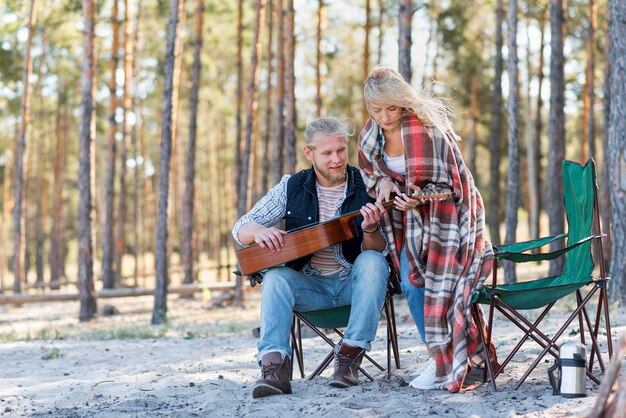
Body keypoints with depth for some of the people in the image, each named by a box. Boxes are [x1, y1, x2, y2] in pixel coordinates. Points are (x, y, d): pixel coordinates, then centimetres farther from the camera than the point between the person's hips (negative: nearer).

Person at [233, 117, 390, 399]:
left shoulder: (366, 188, -4)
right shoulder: (292, 187, 1)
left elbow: (378, 252, -8)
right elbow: (241, 228, 0)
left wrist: (370, 230, -31)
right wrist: (258, 231, -25)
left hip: (355, 283, -1)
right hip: (309, 286, 1)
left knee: (372, 261, -31)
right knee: (275, 277, -27)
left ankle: (351, 353, -28)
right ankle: (274, 366, -40)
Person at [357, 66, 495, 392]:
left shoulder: (428, 129, -25)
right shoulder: (371, 134, -5)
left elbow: (446, 184, -20)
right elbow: (369, 173, 12)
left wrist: (419, 199, -36)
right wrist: (382, 183, -10)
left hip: (446, 214, -6)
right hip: (411, 216, 6)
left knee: (439, 283, -13)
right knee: (410, 283, -2)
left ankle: (447, 362, -4)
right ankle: (437, 354, 11)